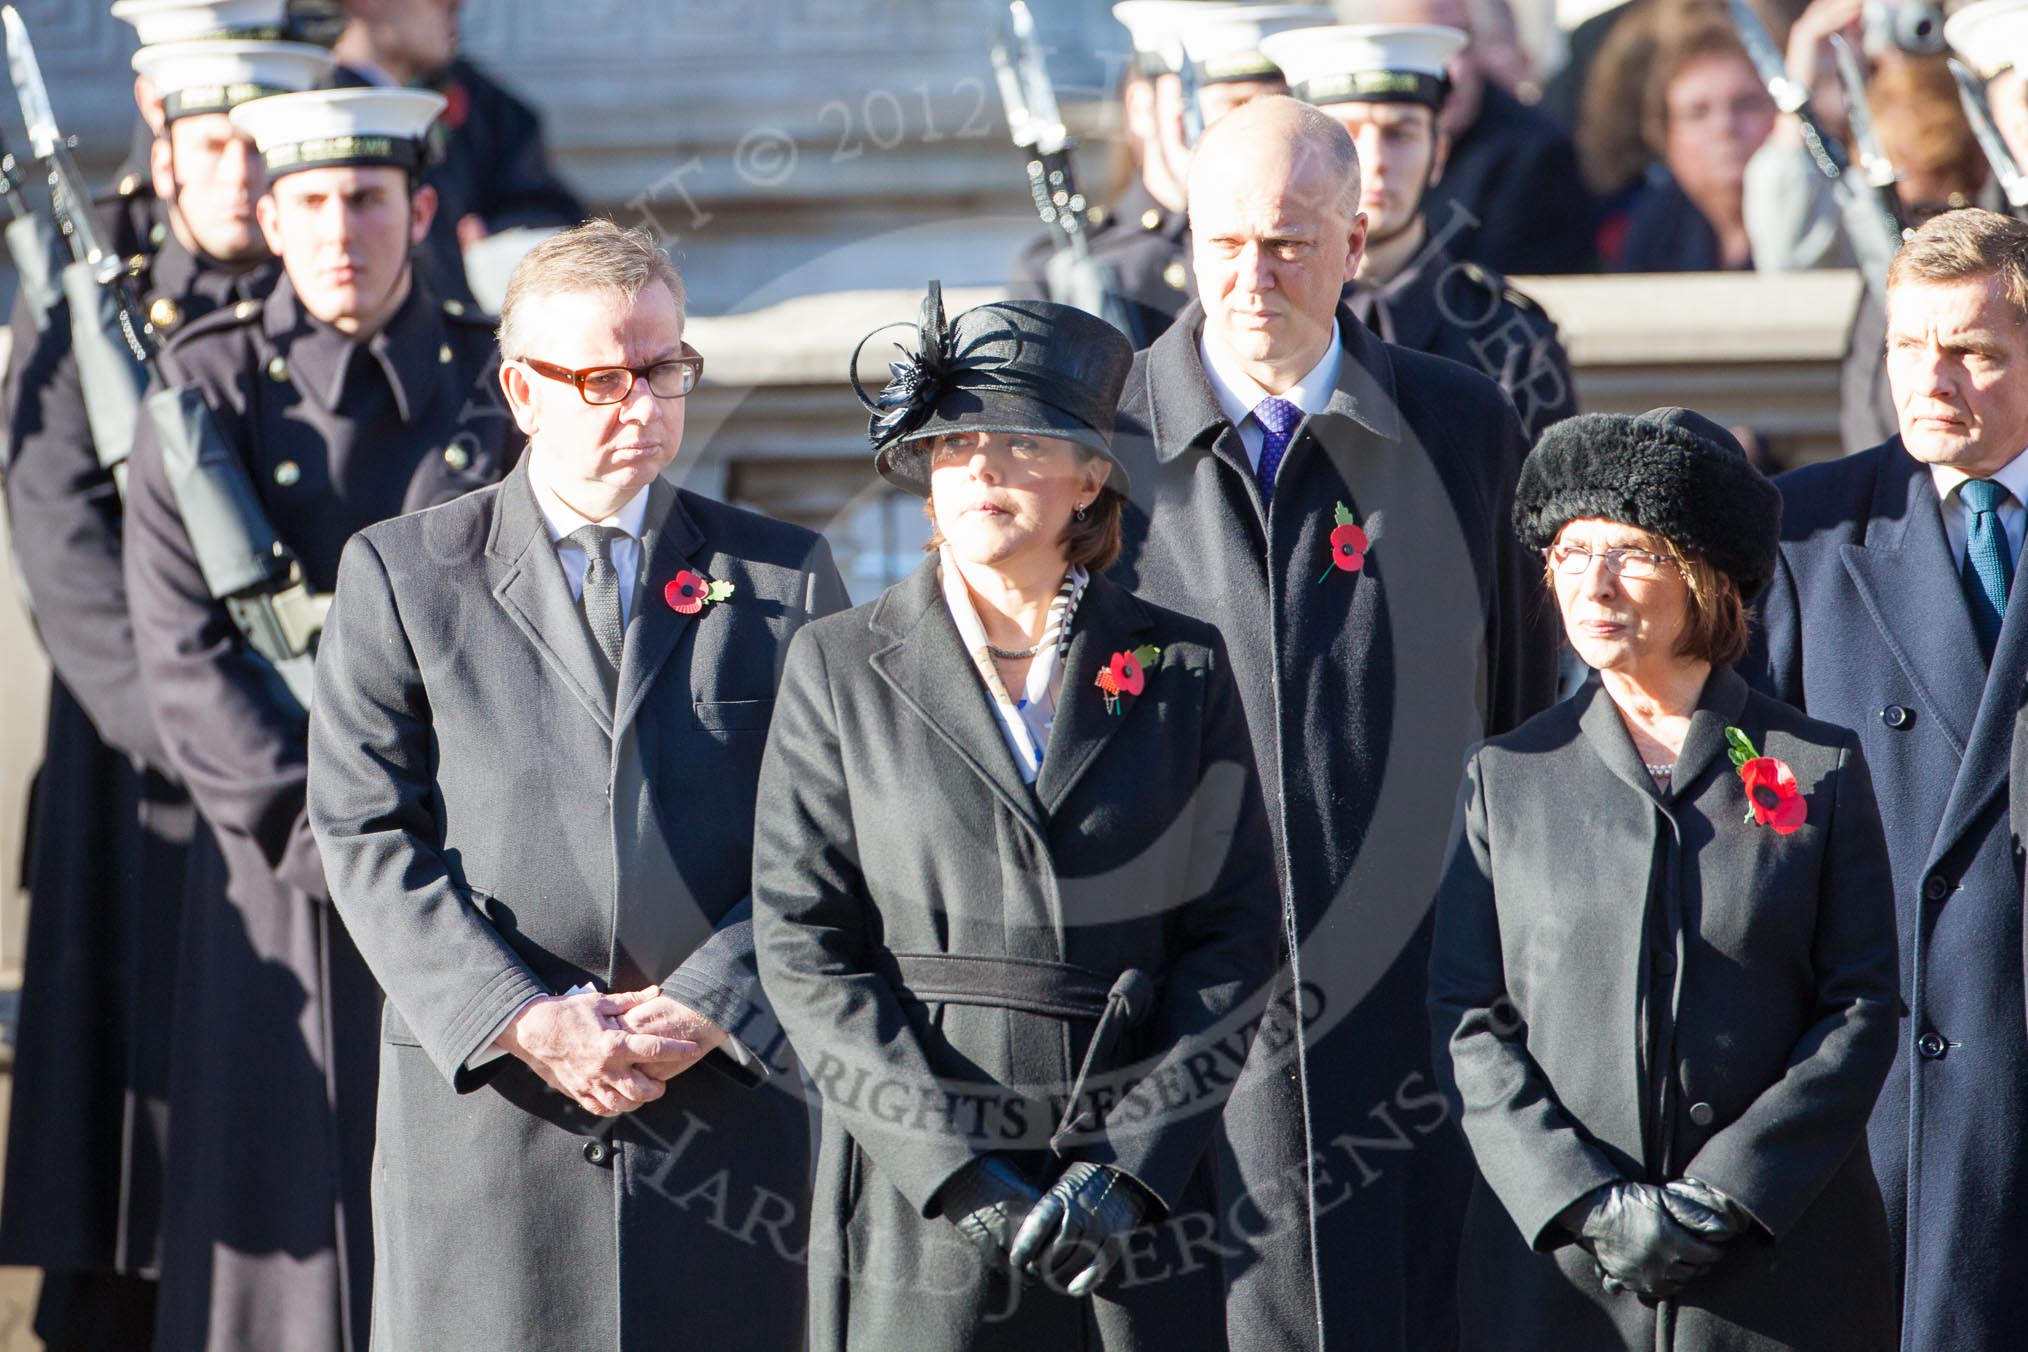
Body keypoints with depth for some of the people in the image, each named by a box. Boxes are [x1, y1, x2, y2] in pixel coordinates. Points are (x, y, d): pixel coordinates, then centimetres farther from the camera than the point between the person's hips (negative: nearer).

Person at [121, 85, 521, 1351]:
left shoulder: (501, 379, 6)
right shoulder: (207, 388, 2)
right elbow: (182, 652, -4)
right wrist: (318, 832, -13)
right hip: (280, 871, -1)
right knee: (282, 1195, -1)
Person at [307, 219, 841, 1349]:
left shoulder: (784, 578, 9)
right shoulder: (401, 574, 6)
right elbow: (369, 837, -1)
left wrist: (705, 1009, -11)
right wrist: (521, 1020, -12)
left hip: (733, 1084, 1)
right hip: (485, 1098, -1)